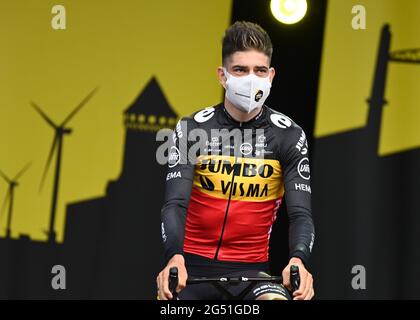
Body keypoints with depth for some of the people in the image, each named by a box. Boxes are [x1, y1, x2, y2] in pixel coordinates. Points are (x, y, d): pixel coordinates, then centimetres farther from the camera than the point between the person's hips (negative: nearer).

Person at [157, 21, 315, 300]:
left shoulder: (289, 136, -2)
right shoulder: (192, 129, -3)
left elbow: (301, 212, -8)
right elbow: (175, 204, -11)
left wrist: (298, 260, -30)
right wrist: (175, 256, -32)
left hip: (251, 268, -1)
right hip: (192, 267, 1)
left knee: (278, 301, -32)